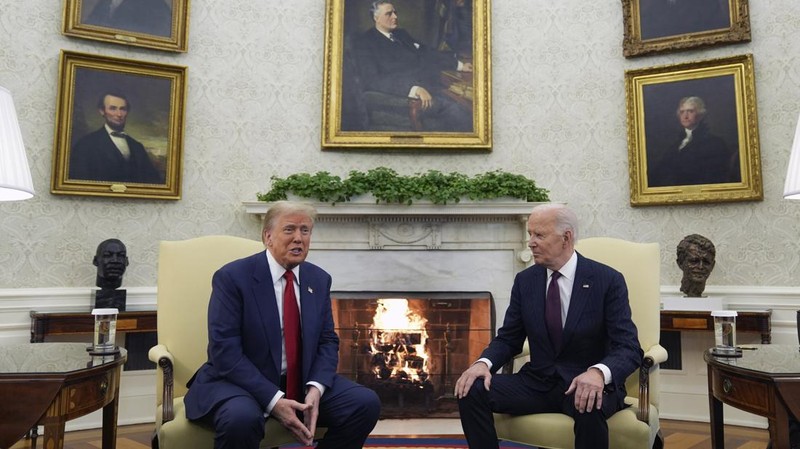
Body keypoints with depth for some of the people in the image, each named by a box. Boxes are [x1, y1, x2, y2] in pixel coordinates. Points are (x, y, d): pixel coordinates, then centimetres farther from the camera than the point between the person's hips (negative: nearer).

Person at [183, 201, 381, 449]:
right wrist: (273, 400, -24)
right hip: (241, 382, -5)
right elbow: (225, 351, -17)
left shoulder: (319, 279, 5)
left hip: (302, 382, 5)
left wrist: (315, 388, -14)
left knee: (366, 402, -13)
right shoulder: (232, 277, -11)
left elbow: (327, 341, 6)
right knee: (242, 417, -37)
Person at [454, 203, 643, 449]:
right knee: (471, 391, -19)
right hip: (537, 382, 4)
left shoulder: (608, 280, -9)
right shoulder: (525, 280, 3)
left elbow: (629, 348, -14)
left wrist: (598, 372, -37)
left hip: (587, 383, -3)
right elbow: (508, 338, 7)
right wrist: (484, 362, -16)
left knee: (589, 407, -39)